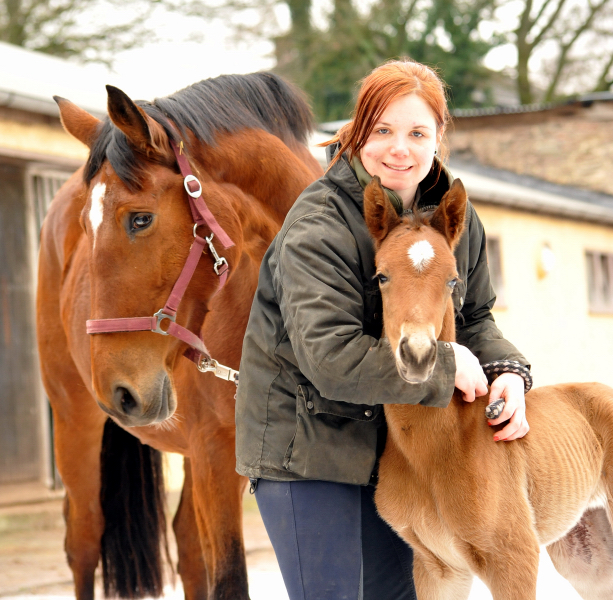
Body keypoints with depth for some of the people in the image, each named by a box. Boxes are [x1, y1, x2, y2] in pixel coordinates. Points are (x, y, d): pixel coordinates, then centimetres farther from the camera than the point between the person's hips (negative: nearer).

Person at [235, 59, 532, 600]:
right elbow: (331, 358, -32)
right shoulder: (319, 226, -23)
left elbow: (475, 317, 10)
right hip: (306, 443, -7)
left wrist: (507, 372, -12)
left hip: (396, 439, 7)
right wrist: (446, 365, -26)